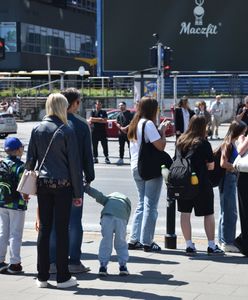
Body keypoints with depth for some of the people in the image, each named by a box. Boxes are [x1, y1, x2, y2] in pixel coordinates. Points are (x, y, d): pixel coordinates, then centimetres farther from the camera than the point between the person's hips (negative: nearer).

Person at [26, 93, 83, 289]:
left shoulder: (37, 130, 4)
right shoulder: (67, 131, -8)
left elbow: (30, 159, 6)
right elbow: (74, 163, -7)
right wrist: (78, 192, -2)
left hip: (42, 184, 4)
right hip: (63, 185, -4)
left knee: (44, 229, 9)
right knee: (62, 230, 2)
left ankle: (42, 276, 13)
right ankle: (63, 277, 8)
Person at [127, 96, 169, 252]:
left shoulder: (135, 124, 14)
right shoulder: (148, 124, -13)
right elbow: (160, 146, -17)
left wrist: (160, 131, 14)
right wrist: (163, 132, -1)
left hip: (136, 168, 8)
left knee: (142, 203, 15)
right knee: (150, 205, -2)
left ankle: (134, 240, 13)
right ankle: (147, 242, 0)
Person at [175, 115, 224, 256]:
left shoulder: (180, 141, 4)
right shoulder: (204, 143, -10)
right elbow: (211, 166, -7)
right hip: (201, 183, -4)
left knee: (185, 213, 9)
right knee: (209, 214, 6)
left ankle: (189, 245, 9)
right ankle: (212, 246, 9)